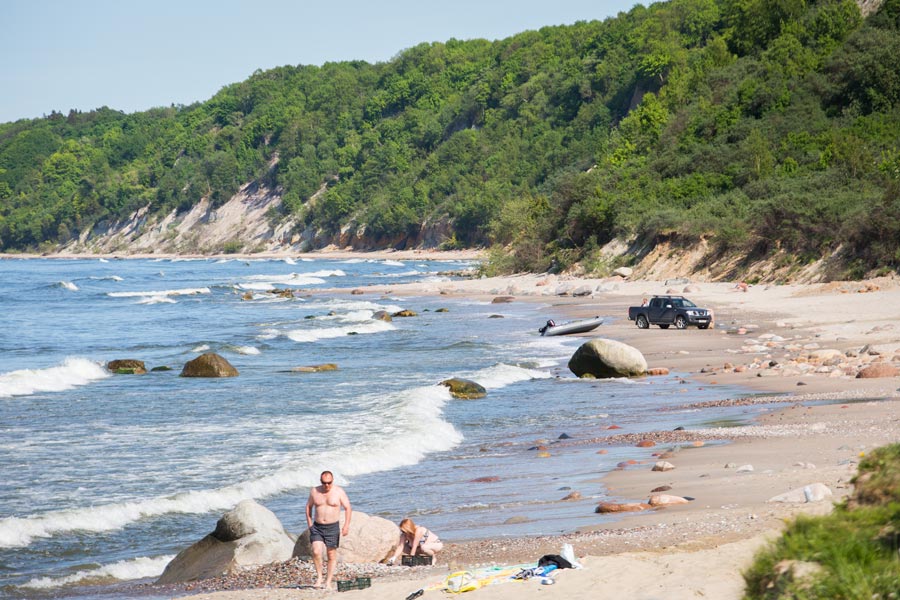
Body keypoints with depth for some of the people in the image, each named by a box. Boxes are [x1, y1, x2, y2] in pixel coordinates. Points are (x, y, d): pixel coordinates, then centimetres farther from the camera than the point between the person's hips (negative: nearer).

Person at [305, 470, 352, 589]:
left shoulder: (339, 491, -5)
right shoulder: (314, 491, 2)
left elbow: (348, 508, -1)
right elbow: (309, 506, 15)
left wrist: (346, 526, -9)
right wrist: (309, 524, 9)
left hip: (333, 527, -1)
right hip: (317, 527, 1)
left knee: (331, 555, 2)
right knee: (316, 552, -15)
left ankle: (328, 581, 11)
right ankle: (319, 576, 3)